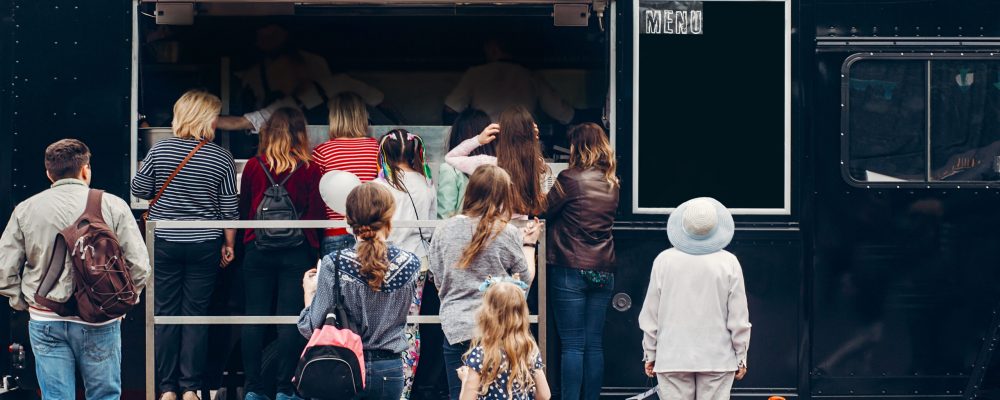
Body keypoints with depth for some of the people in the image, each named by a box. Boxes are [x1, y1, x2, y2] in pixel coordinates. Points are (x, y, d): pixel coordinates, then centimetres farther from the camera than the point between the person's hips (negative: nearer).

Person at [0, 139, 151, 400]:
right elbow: (138, 265, -7)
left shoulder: (25, 210, 1)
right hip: (100, 321, -2)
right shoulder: (113, 206, -4)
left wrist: (22, 303, 14)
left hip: (45, 322, 2)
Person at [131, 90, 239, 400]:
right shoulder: (222, 158, -7)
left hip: (164, 243, 1)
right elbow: (230, 208, -2)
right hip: (204, 245, 0)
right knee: (196, 314, 6)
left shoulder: (160, 150, -5)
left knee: (165, 313, 7)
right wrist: (229, 244, 10)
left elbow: (139, 190, 2)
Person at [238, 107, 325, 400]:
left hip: (258, 251, 2)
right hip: (297, 252, -1)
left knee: (255, 318, 5)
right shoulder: (310, 170, -5)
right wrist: (313, 248, 12)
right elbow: (316, 214, -3)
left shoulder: (253, 167, 0)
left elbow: (242, 210, 10)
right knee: (290, 320, 0)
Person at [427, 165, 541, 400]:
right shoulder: (506, 233, -6)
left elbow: (439, 283, 11)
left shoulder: (444, 231, 2)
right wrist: (529, 244, 18)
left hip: (456, 328, 2)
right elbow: (525, 280, 6)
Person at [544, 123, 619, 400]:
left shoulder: (571, 179, -11)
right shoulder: (612, 184, 7)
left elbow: (545, 212, -3)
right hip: (603, 270, 5)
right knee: (594, 343, 8)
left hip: (570, 270, -5)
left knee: (572, 345, -3)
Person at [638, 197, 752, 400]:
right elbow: (738, 319, -2)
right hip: (717, 360, 0)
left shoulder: (664, 261, -3)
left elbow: (650, 315, 2)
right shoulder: (728, 263, -5)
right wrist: (741, 357, 8)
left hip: (672, 360, 1)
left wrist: (650, 354, 13)